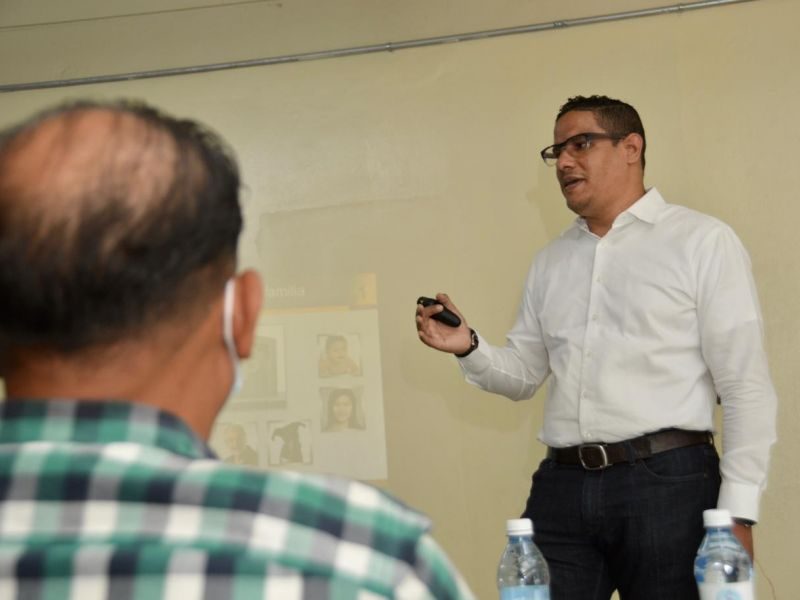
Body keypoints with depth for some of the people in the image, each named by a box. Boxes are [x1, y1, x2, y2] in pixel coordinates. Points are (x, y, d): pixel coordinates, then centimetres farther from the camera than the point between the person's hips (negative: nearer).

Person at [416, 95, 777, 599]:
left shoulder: (702, 241, -1)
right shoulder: (551, 262, 17)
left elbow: (746, 387, -5)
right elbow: (523, 375, 20)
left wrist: (738, 514, -11)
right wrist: (469, 348, -1)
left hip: (668, 481, -4)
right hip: (561, 486, 5)